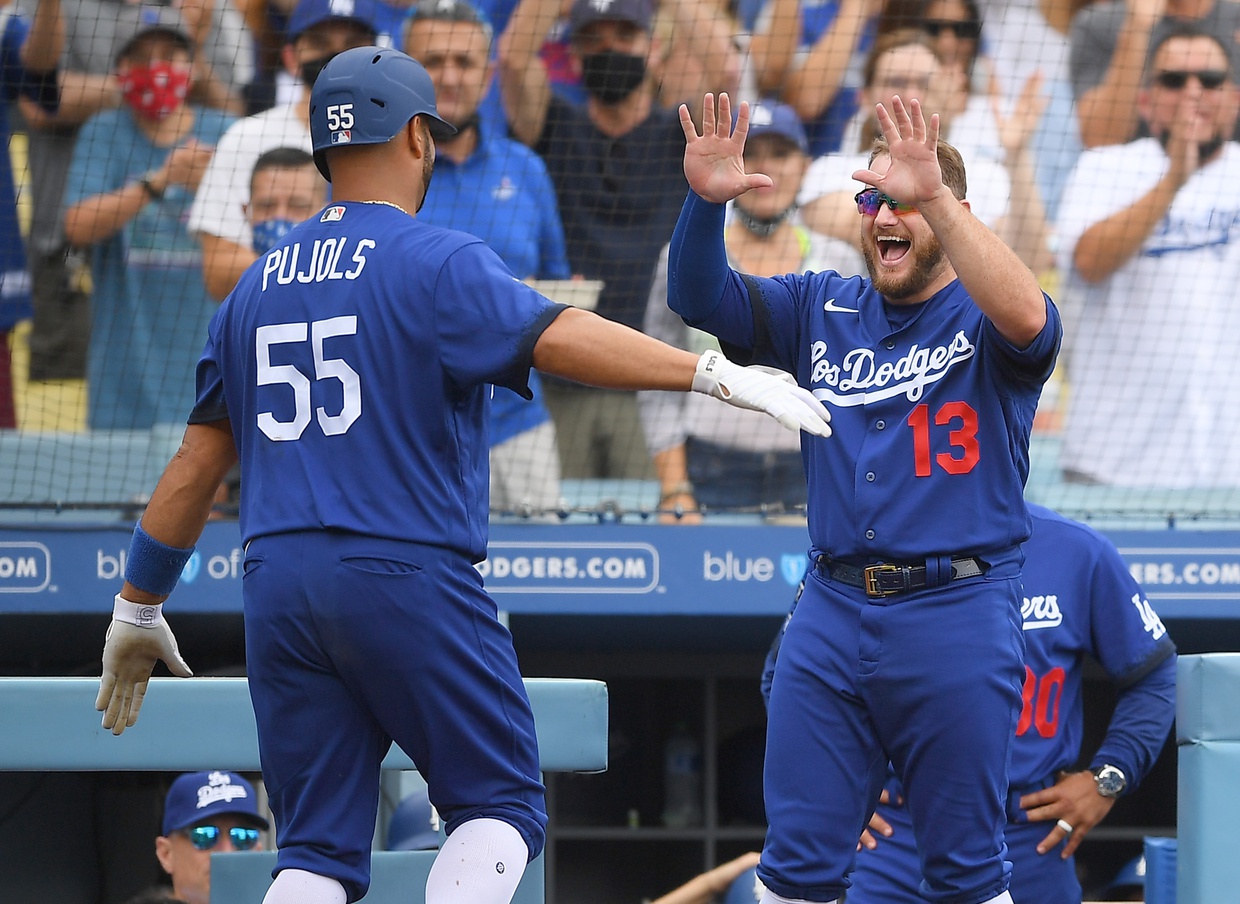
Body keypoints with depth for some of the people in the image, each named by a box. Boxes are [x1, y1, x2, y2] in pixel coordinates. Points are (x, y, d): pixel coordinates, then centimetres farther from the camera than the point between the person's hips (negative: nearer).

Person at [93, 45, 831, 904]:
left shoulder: (258, 286, 15)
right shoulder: (436, 262, -4)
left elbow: (197, 459, 17)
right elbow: (555, 335, -21)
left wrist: (137, 607, 24)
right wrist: (719, 375, -28)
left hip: (277, 592, 6)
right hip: (409, 576, -6)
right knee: (501, 807, 3)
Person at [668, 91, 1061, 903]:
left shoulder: (981, 320, -2)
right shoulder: (823, 310, 12)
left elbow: (1024, 317, -25)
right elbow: (700, 298, 4)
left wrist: (931, 195, -35)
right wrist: (706, 201, -17)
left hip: (957, 617, -4)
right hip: (833, 608, 4)